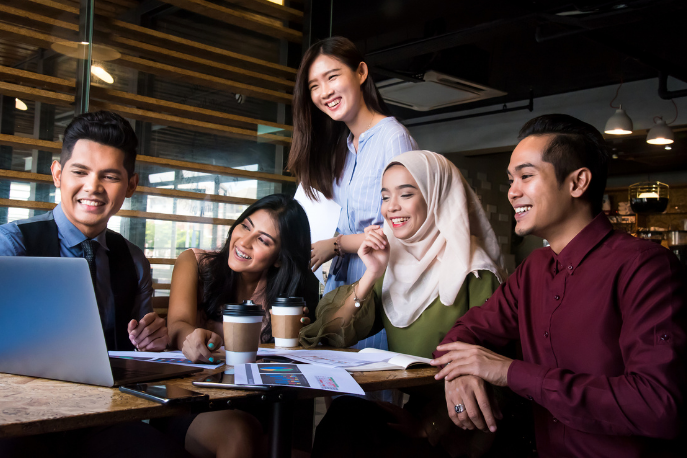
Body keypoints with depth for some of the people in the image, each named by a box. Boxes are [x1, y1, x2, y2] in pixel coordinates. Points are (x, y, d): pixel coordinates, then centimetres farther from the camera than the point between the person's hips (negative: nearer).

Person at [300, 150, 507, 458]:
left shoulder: (473, 272, -8)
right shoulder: (393, 263, 10)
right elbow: (335, 335, 5)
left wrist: (428, 425, -18)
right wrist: (371, 276, -7)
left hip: (452, 429, -5)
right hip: (398, 407, 5)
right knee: (340, 418, -23)